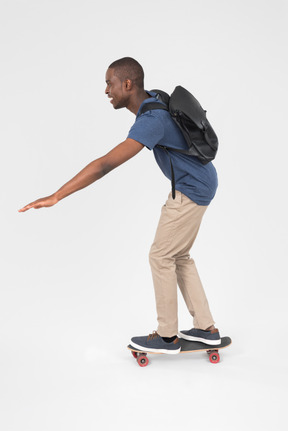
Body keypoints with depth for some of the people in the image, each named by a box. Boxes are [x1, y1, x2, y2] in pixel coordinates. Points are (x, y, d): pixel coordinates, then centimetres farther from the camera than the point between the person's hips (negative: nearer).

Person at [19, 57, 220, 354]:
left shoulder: (151, 121, -28)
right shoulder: (153, 99, 2)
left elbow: (105, 165, -36)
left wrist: (56, 196, -37)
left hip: (191, 191, -10)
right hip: (197, 185, 10)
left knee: (161, 257, -1)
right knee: (178, 257, 14)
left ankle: (167, 335, 10)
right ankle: (206, 328, 17)